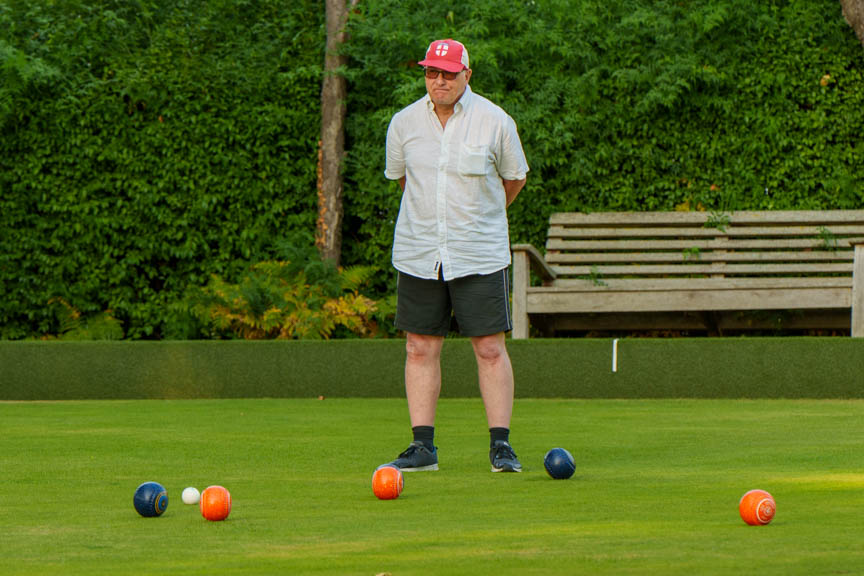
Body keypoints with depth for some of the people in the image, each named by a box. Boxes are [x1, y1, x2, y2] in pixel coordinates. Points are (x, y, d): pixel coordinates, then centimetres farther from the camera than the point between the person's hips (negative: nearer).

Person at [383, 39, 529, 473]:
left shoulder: (495, 122, -4)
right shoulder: (404, 123, 2)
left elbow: (514, 179, 10)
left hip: (479, 256, -2)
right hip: (418, 254, 2)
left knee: (490, 350, -5)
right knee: (420, 349, 1)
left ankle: (501, 445, -1)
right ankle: (423, 446, 6)